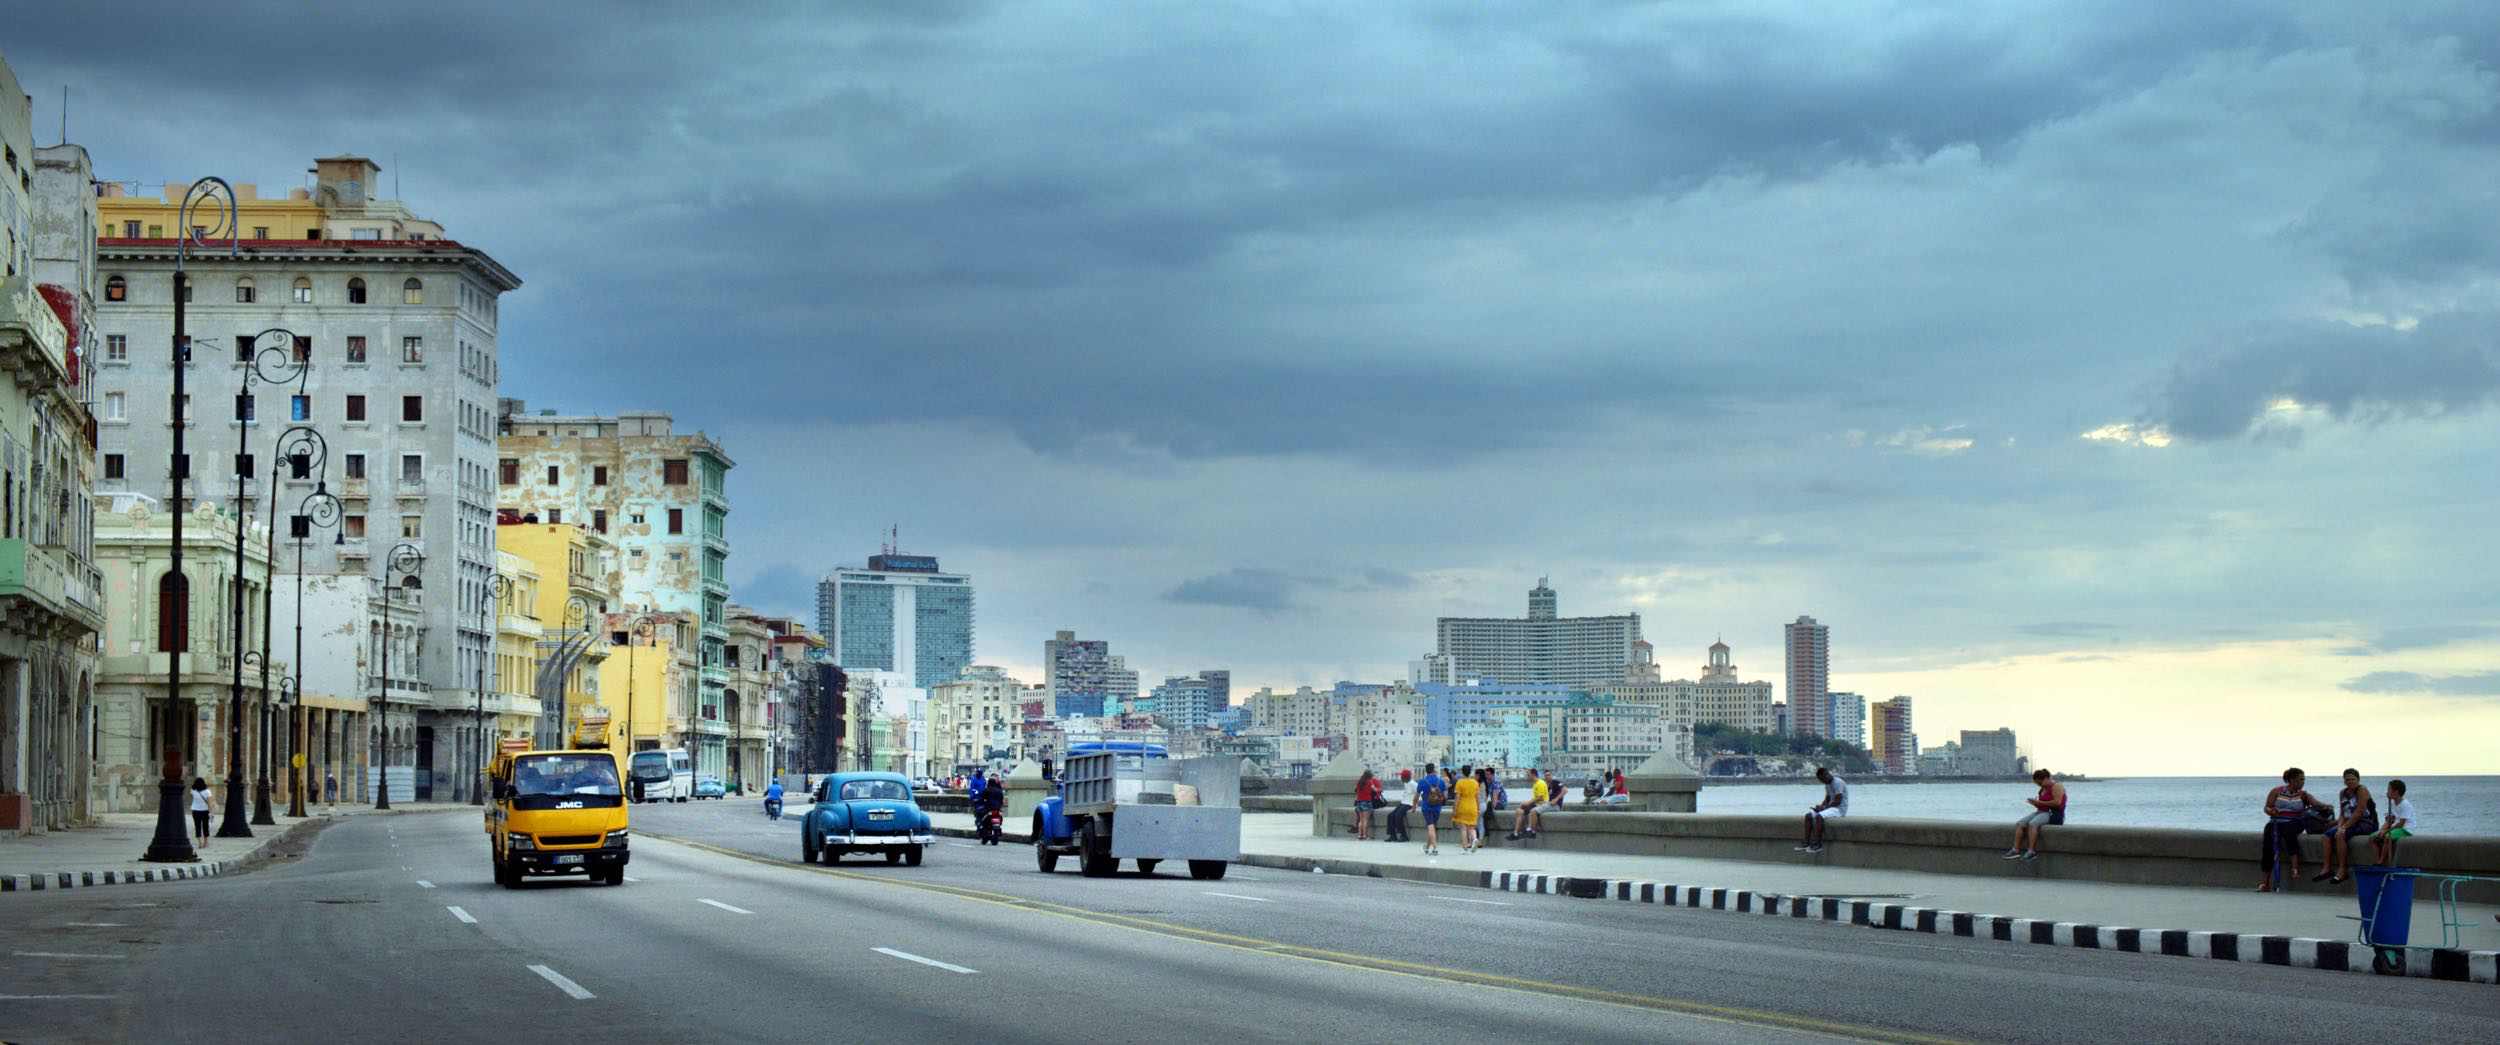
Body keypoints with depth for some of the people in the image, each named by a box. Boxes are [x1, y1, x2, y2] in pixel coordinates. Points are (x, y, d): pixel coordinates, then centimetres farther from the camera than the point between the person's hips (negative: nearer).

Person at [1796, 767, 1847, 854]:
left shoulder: (1838, 783, -16)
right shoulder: (1828, 784, 15)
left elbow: (1838, 801, -21)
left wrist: (1823, 807, -17)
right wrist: (1821, 806, -2)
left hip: (1840, 809, -10)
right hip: (1832, 807, 10)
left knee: (1819, 816, -32)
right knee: (1809, 815, -5)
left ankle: (1817, 845, -30)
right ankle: (1806, 843, -12)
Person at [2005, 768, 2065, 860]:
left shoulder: (2056, 787, -6)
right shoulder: (2043, 789, 21)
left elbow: (2057, 802, -20)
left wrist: (2040, 802, -14)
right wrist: (2034, 803, 1)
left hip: (2054, 814, -9)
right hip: (2041, 813, 9)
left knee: (2032, 824, -35)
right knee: (2019, 824, -11)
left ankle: (2031, 851, -37)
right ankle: (2016, 850, -21)